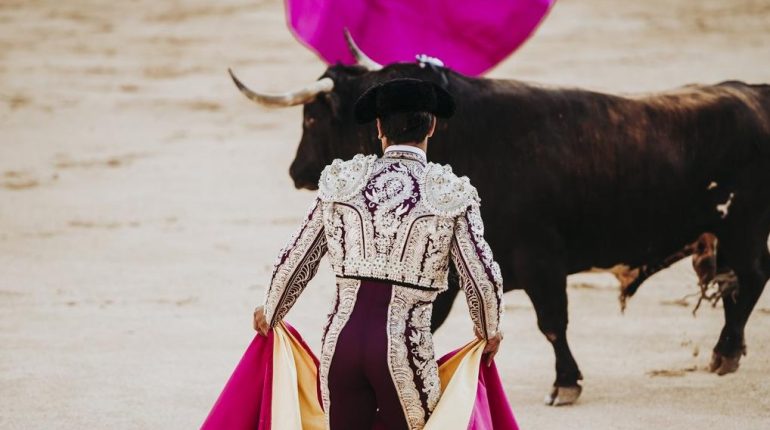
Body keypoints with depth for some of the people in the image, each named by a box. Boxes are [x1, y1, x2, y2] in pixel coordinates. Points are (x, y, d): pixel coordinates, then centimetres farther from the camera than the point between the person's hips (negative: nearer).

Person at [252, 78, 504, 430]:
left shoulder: (341, 182, 5)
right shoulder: (451, 193, -3)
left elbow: (295, 261, 10)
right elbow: (483, 278, -2)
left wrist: (270, 315, 28)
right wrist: (489, 332, 19)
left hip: (342, 341, 3)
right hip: (406, 353, -3)